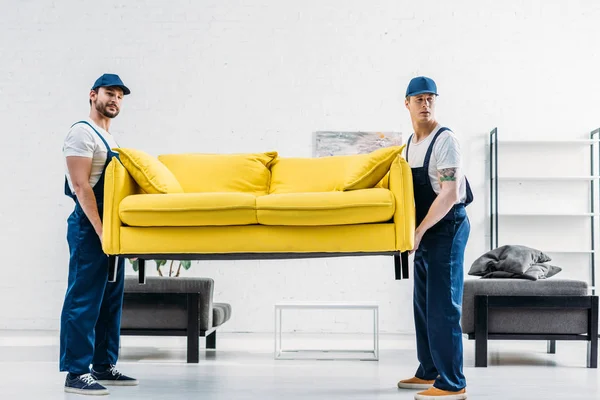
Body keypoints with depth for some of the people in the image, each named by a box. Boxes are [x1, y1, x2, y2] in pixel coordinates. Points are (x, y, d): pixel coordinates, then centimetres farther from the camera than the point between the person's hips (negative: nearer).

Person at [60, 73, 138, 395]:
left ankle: (104, 366, 19)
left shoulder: (111, 139, 19)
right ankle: (76, 374, -5)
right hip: (89, 228, -9)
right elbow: (81, 187, -17)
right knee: (84, 300, -8)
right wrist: (101, 231, -21)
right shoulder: (82, 133, -8)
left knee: (111, 301, 11)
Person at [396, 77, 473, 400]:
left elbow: (450, 195, -20)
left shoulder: (445, 140, -14)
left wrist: (419, 231, -19)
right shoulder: (411, 142, 12)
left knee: (442, 307, -9)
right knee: (423, 305, 14)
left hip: (447, 227, -9)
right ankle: (429, 372, 24)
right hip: (425, 230, 9)